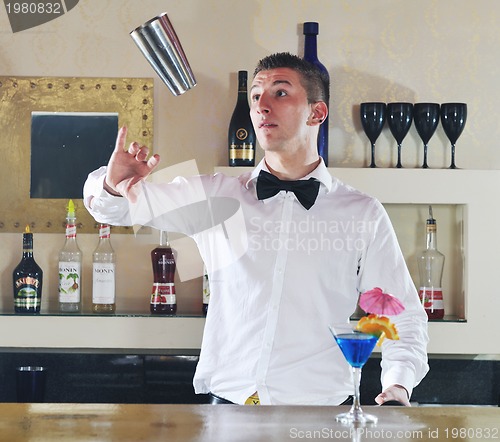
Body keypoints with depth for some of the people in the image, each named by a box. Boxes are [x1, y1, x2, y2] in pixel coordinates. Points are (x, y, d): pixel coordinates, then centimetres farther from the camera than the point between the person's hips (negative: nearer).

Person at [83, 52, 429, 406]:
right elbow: (109, 204, 21)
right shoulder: (215, 197, 13)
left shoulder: (363, 214, 9)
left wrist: (398, 385, -4)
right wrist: (114, 184, -3)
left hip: (317, 408, 0)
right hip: (226, 402, 1)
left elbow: (404, 317, 14)